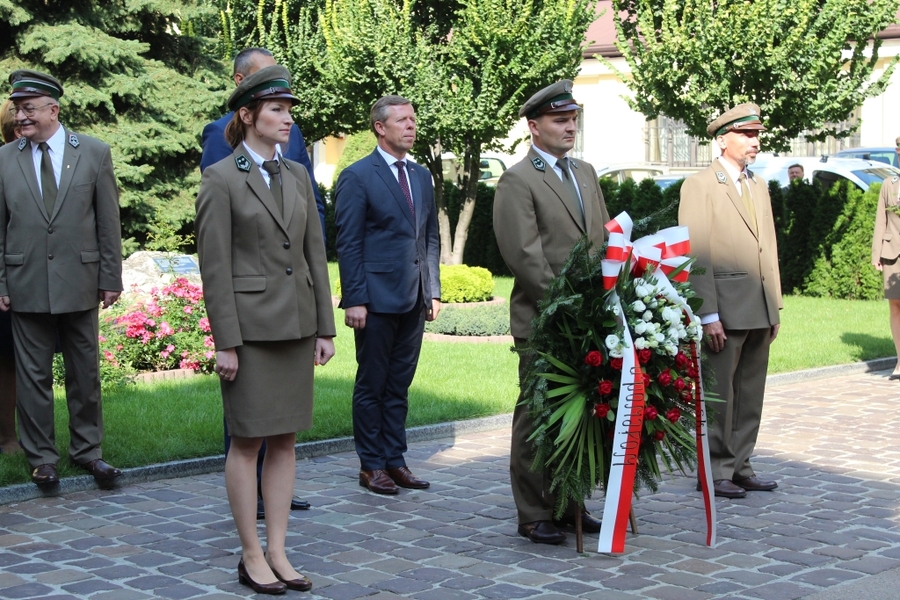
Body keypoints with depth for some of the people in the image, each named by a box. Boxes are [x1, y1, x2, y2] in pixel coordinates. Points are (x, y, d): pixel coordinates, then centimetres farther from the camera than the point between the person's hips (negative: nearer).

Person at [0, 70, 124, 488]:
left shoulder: (94, 154, 1)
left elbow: (108, 222, 2)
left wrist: (111, 278, -1)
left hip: (80, 281, 0)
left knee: (85, 373, 9)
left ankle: (87, 450, 22)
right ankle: (41, 458, 16)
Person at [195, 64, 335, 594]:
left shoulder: (298, 175, 10)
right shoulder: (221, 179, -7)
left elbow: (315, 253, 11)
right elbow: (214, 266, -10)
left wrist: (325, 328, 8)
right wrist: (226, 343, -14)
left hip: (296, 322, 6)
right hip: (251, 323, -6)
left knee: (286, 439, 8)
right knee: (249, 441, 1)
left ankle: (278, 552, 16)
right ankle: (252, 556, 11)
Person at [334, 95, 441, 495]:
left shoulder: (422, 176, 14)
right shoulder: (357, 177, -6)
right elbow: (348, 244, -9)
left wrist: (433, 291, 11)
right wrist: (354, 300, -14)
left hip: (413, 298, 6)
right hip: (377, 297, -6)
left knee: (400, 385, 11)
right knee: (372, 385, 3)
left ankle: (394, 459, 19)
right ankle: (371, 465, 11)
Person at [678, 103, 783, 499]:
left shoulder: (759, 187, 17)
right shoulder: (699, 186, -6)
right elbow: (695, 254, -12)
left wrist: (774, 307, 14)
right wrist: (708, 314, -17)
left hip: (759, 310, 7)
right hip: (725, 308, -7)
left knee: (751, 393, 11)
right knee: (719, 392, -1)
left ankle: (740, 466, 20)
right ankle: (715, 471, 8)